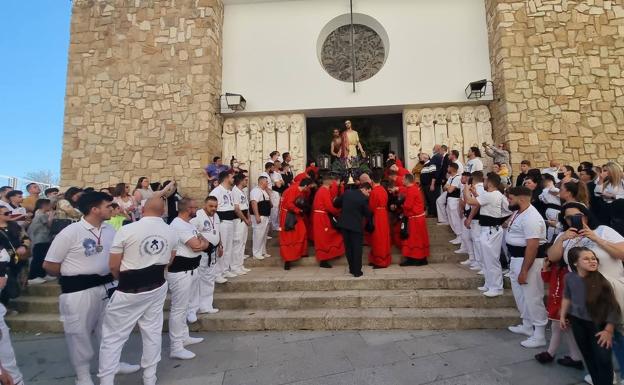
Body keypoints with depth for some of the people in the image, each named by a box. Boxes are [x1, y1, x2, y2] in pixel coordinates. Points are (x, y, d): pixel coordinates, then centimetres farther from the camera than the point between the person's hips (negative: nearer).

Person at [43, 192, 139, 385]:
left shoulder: (110, 230, -2)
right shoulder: (70, 232, -17)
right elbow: (49, 265, -10)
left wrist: (109, 274, 2)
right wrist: (74, 277, 0)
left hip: (106, 286, 5)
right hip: (78, 291, -5)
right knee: (79, 333, 12)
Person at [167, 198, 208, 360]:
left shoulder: (187, 224, 12)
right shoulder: (179, 225, -20)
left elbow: (202, 241, 10)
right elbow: (197, 246, -24)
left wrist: (201, 242, -13)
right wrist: (202, 242, -2)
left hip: (189, 270, 10)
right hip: (180, 272, -10)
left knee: (184, 306, 20)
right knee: (178, 309, -3)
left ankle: (184, 337, 34)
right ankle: (176, 347, 6)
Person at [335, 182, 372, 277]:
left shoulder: (347, 192, 3)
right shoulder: (364, 198, -11)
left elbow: (337, 203, 11)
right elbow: (367, 213, -2)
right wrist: (370, 220, 17)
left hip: (344, 224, 5)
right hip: (356, 225, -5)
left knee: (348, 247, 15)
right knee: (357, 248, 6)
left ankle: (352, 268, 23)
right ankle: (357, 271, 10)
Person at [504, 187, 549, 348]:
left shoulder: (531, 218, -24)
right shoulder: (518, 212, 7)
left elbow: (532, 246, -27)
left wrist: (524, 271, -26)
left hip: (529, 260, -10)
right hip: (516, 257, 10)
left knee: (532, 297, 1)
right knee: (520, 294, 21)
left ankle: (539, 335, 15)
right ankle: (527, 326, 37)